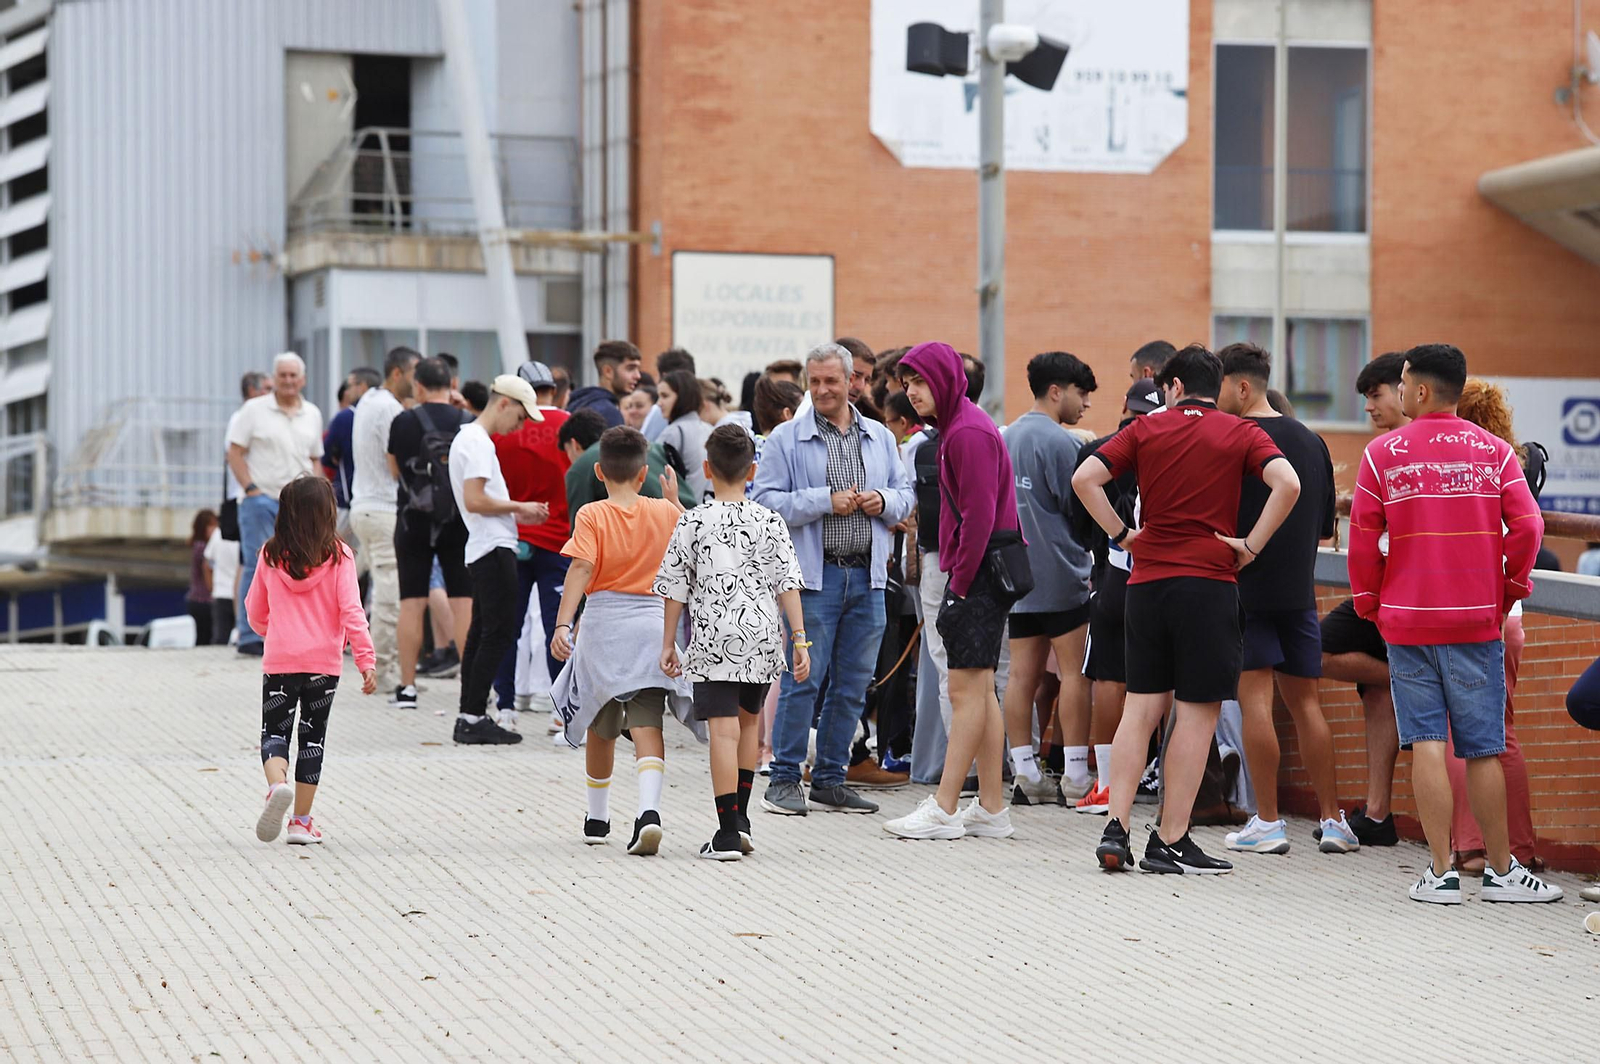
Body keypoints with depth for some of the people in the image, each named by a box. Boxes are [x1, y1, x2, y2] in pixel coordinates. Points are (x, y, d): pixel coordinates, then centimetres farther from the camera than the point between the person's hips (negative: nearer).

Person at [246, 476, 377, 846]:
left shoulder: (271, 555, 1)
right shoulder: (338, 556, -6)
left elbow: (255, 611, 11)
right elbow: (350, 610, -12)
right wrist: (367, 660, -11)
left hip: (279, 661, 1)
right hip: (324, 662, -1)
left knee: (274, 732, 8)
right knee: (313, 736, 10)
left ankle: (278, 785, -23)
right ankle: (302, 821, 9)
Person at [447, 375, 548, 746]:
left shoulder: (469, 438, 19)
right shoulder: (477, 442, -13)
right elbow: (475, 501, -22)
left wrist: (517, 514, 14)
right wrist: (519, 508, -11)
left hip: (485, 550, 11)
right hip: (494, 549, -11)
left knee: (482, 632, 12)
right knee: (499, 632, -9)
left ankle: (469, 718, 14)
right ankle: (474, 718, -9)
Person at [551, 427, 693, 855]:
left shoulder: (592, 515, -5)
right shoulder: (665, 513, 4)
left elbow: (581, 569, -17)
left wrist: (562, 623, -22)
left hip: (603, 623, -1)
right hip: (653, 622, 1)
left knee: (600, 727, 16)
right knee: (647, 724, -6)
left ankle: (598, 819, 30)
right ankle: (649, 810, -29)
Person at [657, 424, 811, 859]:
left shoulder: (692, 523, -2)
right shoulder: (769, 522, 2)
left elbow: (675, 589, 1)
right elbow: (787, 584, -1)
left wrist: (668, 644, 8)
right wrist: (799, 639, 2)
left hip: (712, 640, -3)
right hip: (760, 638, 3)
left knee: (724, 730, -7)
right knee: (749, 719, 22)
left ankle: (728, 832, -11)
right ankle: (740, 817, 23)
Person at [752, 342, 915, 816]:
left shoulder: (880, 437, 14)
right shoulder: (786, 438, 0)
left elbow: (906, 493, 19)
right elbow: (765, 500, -8)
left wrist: (884, 501, -4)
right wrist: (826, 500, -15)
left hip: (867, 577, 5)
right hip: (814, 576, -5)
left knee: (852, 684, 7)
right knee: (803, 679, -7)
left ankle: (830, 781, 16)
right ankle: (783, 781, 1)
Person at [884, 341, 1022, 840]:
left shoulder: (969, 433, -15)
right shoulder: (957, 428, 17)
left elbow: (979, 515, -19)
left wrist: (960, 584, -17)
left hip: (980, 573, -10)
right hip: (983, 574, 10)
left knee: (967, 690, -8)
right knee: (979, 692, 10)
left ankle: (944, 810, -8)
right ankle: (991, 809, 12)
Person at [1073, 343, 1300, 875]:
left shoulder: (1146, 429, 7)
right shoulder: (1240, 433, 3)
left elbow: (1084, 479, -2)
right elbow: (1287, 484, -14)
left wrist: (1120, 534, 5)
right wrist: (1251, 545, -6)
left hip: (1147, 581, 3)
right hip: (1209, 584, -3)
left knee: (1140, 709, 10)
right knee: (1197, 714, 1)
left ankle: (1115, 829, 4)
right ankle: (1170, 842, 0)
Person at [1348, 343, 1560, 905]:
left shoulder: (1383, 453, -2)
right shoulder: (1495, 451, 0)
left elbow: (1362, 538, -2)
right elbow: (1527, 527, -7)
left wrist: (1372, 605, 10)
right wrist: (1510, 590, 7)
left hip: (1406, 620, -1)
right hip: (1477, 621, 1)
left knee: (1426, 743, 1)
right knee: (1482, 750, 7)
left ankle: (1441, 873, -2)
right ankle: (1500, 870, 13)